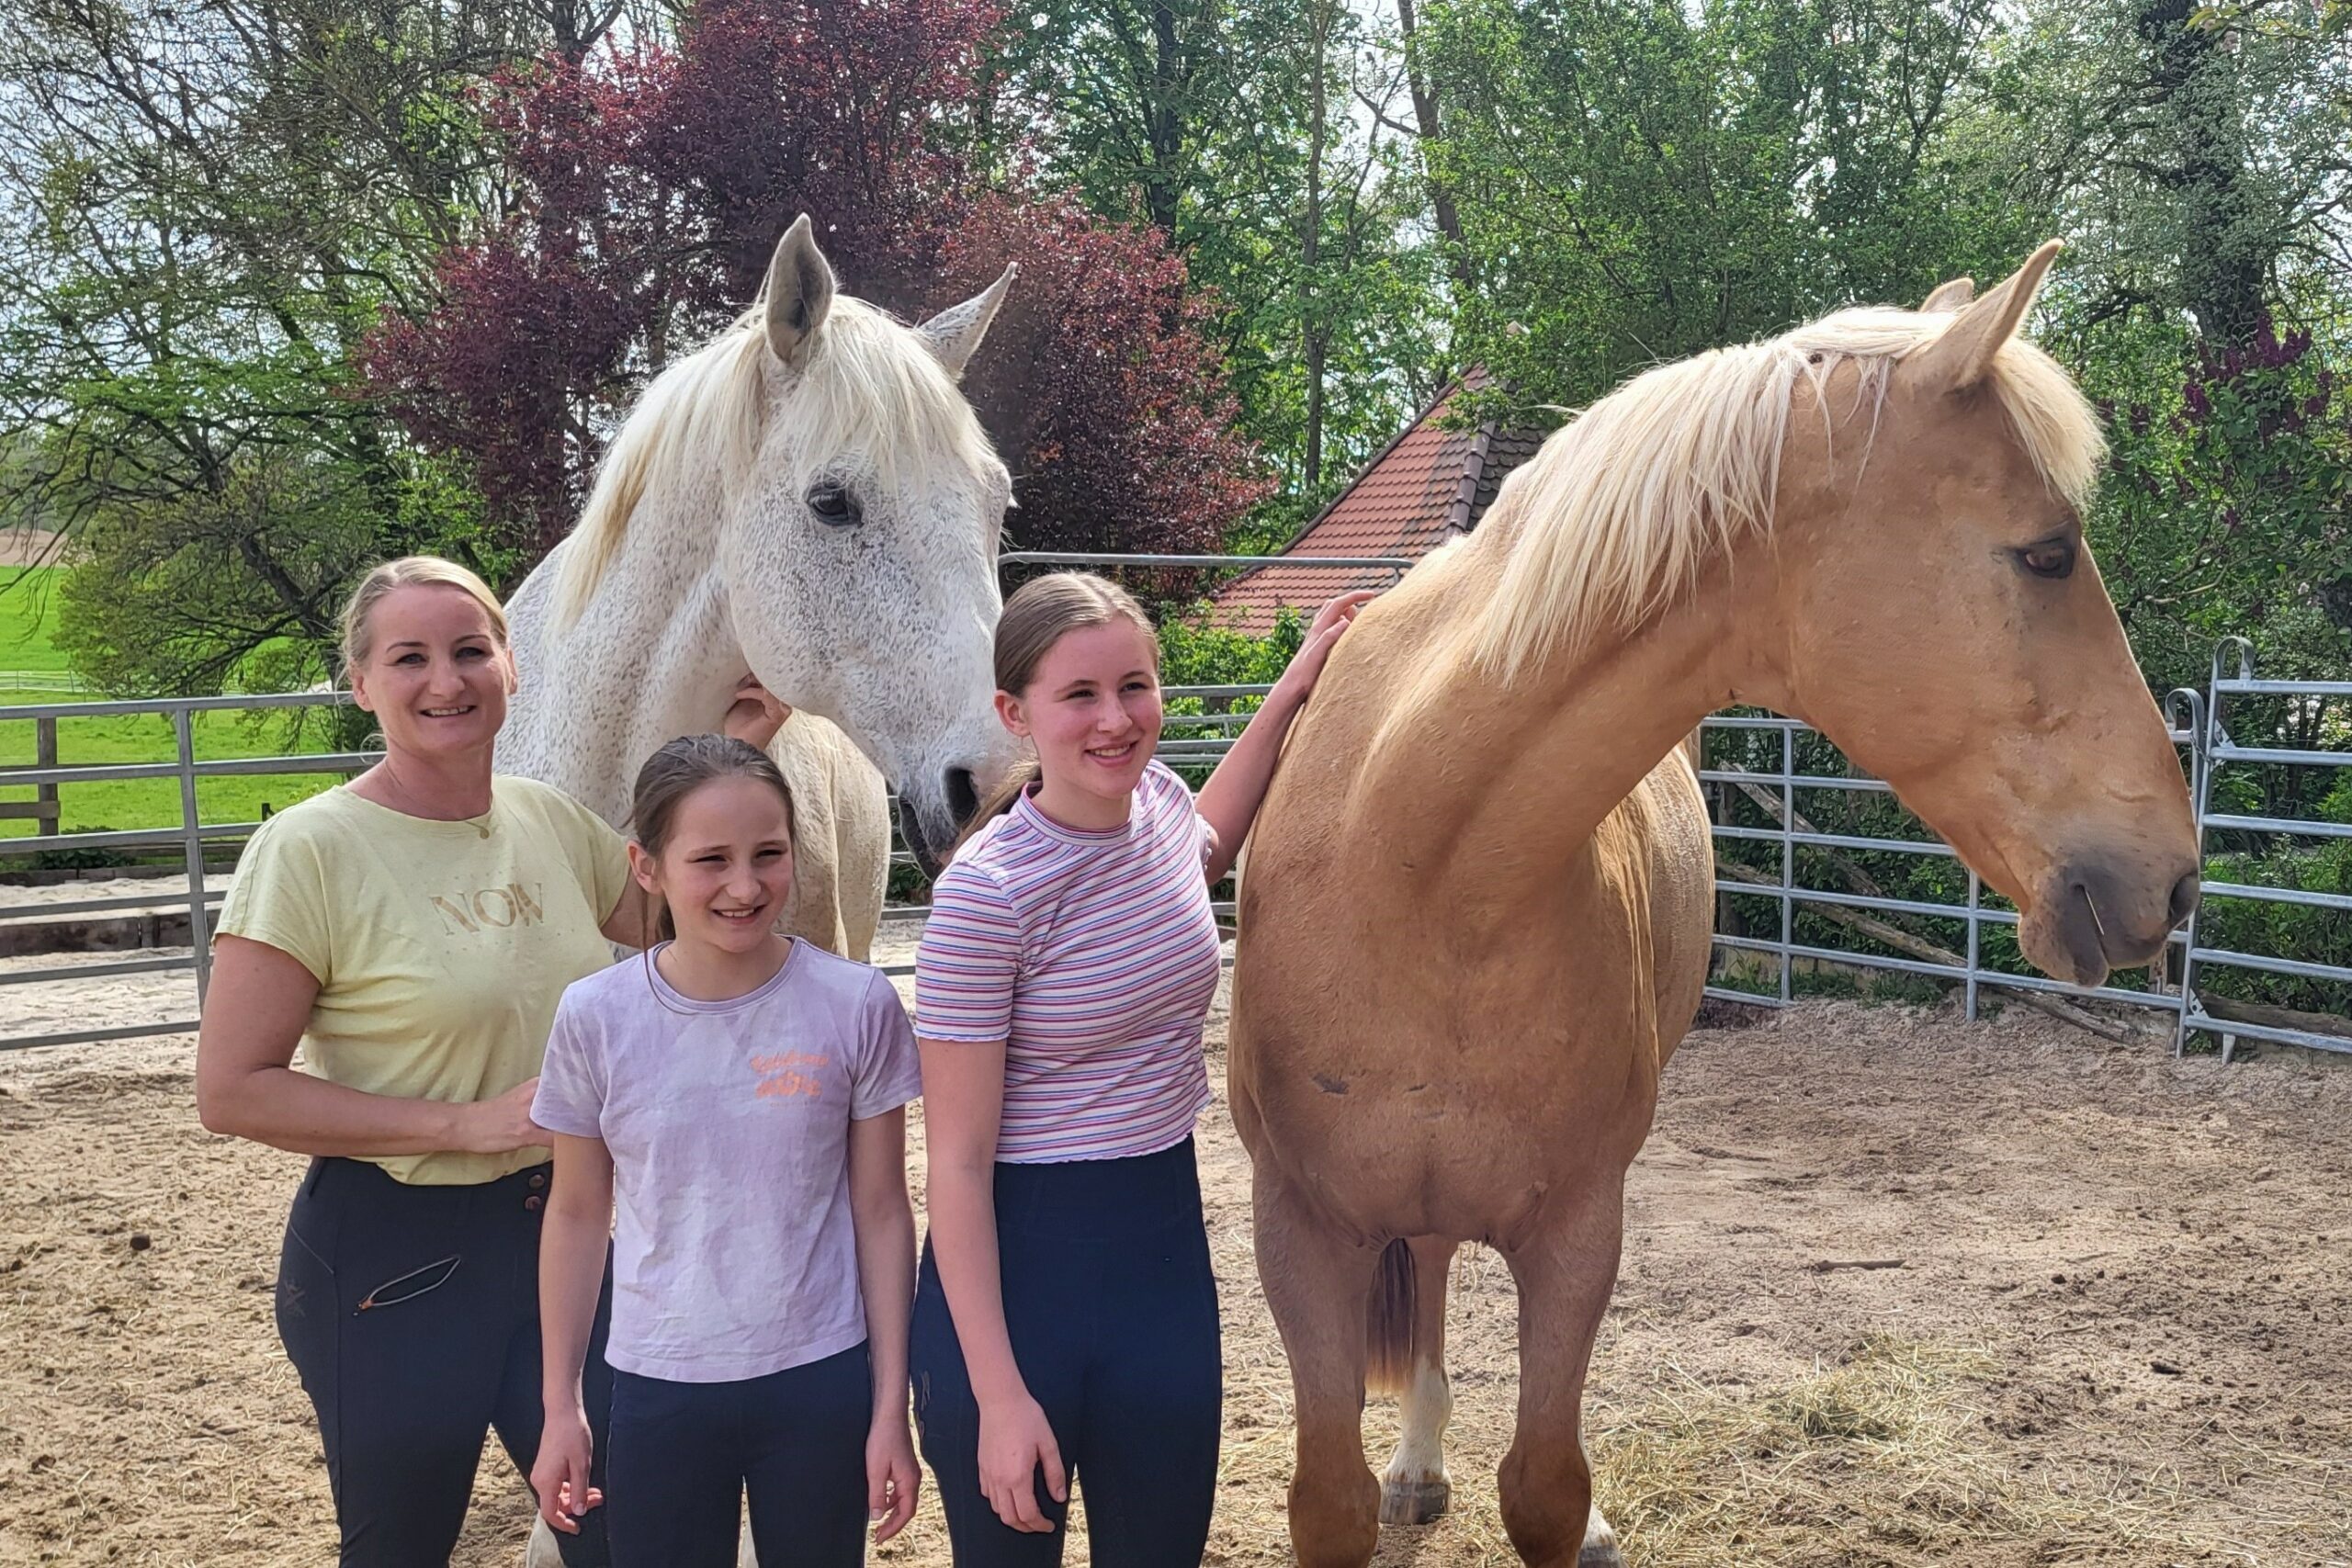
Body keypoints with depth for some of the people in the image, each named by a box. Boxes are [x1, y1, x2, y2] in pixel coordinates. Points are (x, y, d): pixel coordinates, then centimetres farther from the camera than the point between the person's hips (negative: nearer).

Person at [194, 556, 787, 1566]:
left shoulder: (553, 821, 2)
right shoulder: (311, 850, -15)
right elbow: (231, 1091, -16)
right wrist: (464, 1123, -21)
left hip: (562, 1226, 5)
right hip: (394, 1254, -5)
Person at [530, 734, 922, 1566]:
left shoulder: (856, 1006, -11)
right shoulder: (596, 1018, -8)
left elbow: (881, 1213, -3)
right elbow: (577, 1215, 3)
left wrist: (891, 1409, -2)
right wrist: (561, 1408, 6)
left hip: (820, 1379, 0)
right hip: (658, 1387, 1)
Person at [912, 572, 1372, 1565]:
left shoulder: (1158, 801, -1)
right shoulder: (988, 890, -20)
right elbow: (957, 1162, -17)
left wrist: (1291, 692, 22)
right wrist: (999, 1396, -19)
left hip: (1166, 1233, 6)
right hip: (1018, 1258, -6)